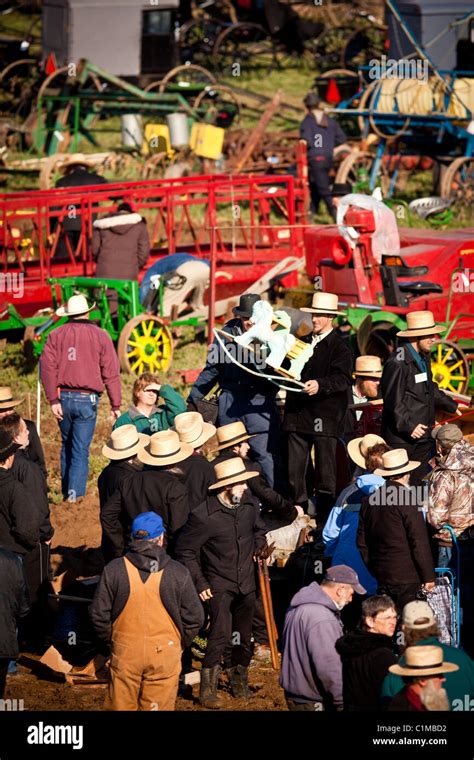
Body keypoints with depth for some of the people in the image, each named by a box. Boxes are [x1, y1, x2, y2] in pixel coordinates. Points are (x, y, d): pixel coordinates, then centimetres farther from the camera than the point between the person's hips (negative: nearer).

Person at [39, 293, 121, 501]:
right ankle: (75, 493, -11)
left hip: (64, 397, 2)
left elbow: (47, 367, -5)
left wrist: (53, 400, -6)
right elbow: (111, 373, -2)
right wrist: (115, 405, 1)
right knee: (81, 450, -1)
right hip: (87, 399, -2)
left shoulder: (56, 335, 5)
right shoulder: (100, 336, 0)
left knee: (67, 445, 19)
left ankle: (66, 492, 22)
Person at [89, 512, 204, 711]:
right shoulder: (178, 573, -7)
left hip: (125, 651, 1)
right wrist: (179, 643, 14)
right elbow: (194, 618, -2)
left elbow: (99, 614, -1)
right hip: (165, 655, -1)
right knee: (158, 706, 8)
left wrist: (111, 640, 15)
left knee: (121, 704, 12)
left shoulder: (114, 570, -6)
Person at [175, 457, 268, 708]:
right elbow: (185, 550, -10)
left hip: (246, 583, 5)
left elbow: (258, 529, 20)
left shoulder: (249, 503, -4)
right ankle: (208, 687, -5)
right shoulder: (203, 516, -21)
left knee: (243, 635, 14)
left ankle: (239, 678, 34)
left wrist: (259, 547, 2)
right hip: (219, 584, -5)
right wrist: (199, 583, -11)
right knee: (221, 633, -17)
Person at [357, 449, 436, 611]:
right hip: (406, 578, -6)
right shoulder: (407, 498, -11)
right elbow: (419, 541, -11)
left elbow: (362, 542, 14)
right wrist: (428, 576, -5)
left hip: (381, 577, 6)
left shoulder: (368, 501, 8)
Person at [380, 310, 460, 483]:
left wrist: (451, 406, 28)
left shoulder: (423, 358, 13)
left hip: (422, 436, 9)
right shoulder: (398, 363, -19)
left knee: (421, 480, 10)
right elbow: (393, 400, -21)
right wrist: (408, 426, -22)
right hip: (401, 438, -9)